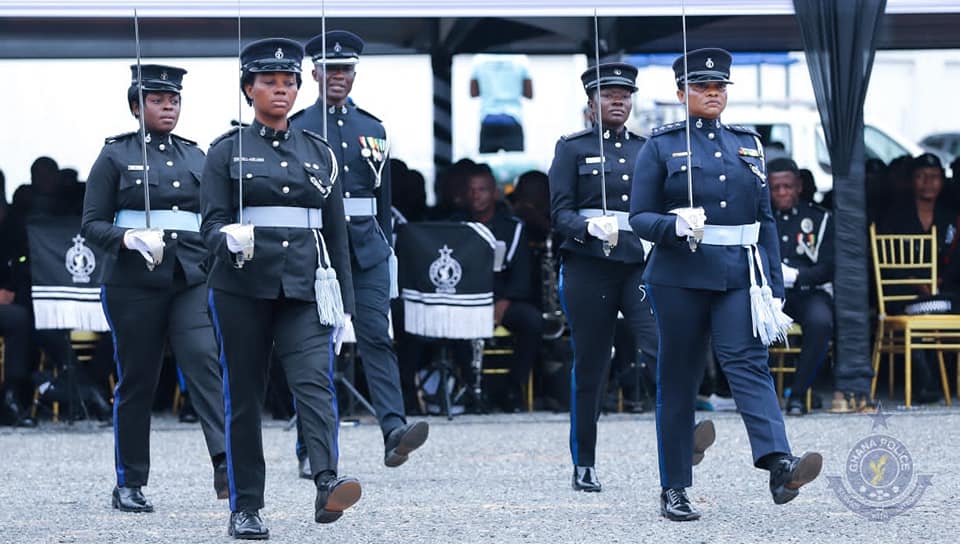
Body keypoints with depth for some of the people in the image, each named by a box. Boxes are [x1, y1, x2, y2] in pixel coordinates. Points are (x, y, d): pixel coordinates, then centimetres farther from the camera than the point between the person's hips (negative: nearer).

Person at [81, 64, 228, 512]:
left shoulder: (194, 156, 13)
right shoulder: (115, 156, 2)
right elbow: (91, 224, -2)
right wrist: (130, 238, -18)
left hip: (192, 279, 2)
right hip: (134, 283, -2)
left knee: (206, 360, -18)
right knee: (136, 382, 3)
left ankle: (225, 464, -30)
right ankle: (129, 485, 13)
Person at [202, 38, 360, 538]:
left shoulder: (318, 153, 12)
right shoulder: (227, 151, 3)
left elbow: (336, 232, 13)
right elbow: (212, 223, -3)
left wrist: (344, 303, 10)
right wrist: (231, 240, -27)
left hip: (305, 289, 2)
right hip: (243, 287, -1)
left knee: (315, 380, -17)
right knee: (244, 397, 3)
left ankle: (328, 485, -32)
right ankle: (245, 509, 9)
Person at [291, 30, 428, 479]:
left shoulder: (372, 129, 14)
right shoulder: (296, 128, 1)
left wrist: (387, 249, 14)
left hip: (366, 249, 3)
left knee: (377, 337, -10)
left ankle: (394, 431, -22)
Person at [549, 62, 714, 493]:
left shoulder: (647, 149, 14)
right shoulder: (572, 149, 4)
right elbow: (560, 213, -3)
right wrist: (591, 226, -22)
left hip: (642, 264, 2)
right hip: (589, 267, -2)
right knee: (590, 365, 2)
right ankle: (584, 465, 12)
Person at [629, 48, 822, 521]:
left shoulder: (747, 144, 13)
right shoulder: (661, 147, 3)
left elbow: (765, 219, 14)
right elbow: (640, 217, -1)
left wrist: (774, 286, 8)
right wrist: (676, 225, -22)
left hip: (740, 274, 2)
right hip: (680, 276, -2)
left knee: (748, 362, -16)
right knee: (678, 380, 3)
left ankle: (779, 467, -33)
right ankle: (674, 490, 10)